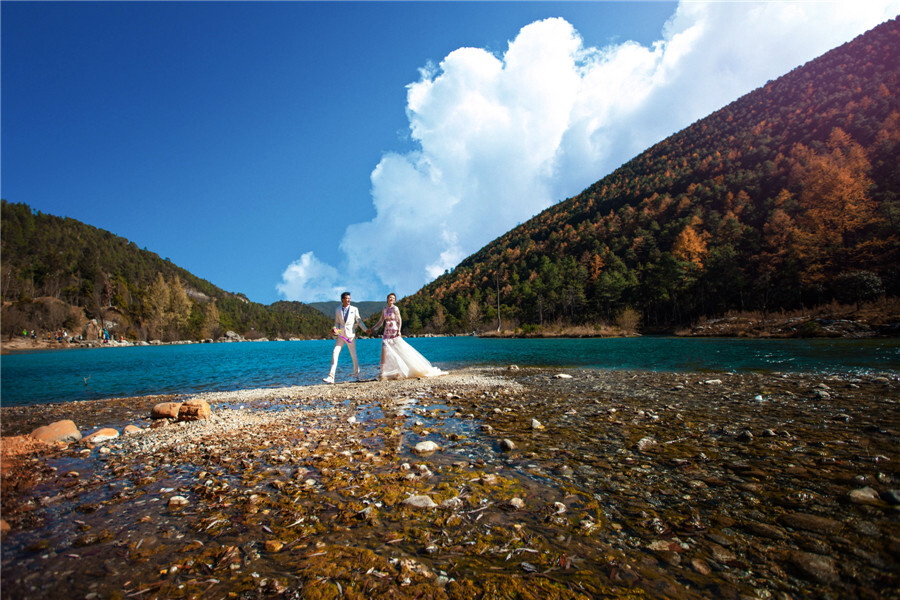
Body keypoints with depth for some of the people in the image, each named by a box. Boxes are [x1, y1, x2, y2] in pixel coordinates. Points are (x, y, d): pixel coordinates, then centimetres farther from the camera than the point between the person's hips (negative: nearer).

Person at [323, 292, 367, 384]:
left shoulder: (354, 309, 5)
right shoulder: (337, 310, 10)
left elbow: (359, 321, 7)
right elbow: (337, 323, 14)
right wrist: (335, 329, -6)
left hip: (350, 335, -1)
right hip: (341, 335, 1)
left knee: (354, 355, 0)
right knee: (335, 353, -8)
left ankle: (357, 375, 16)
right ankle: (331, 377, -6)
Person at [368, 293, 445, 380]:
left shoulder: (395, 308, -2)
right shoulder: (384, 310, 13)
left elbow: (399, 320, -8)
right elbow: (380, 322, 19)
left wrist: (399, 330, -21)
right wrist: (372, 329, 18)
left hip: (394, 333, -5)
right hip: (386, 333, 5)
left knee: (403, 350, -4)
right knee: (384, 351, -8)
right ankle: (383, 373, -5)